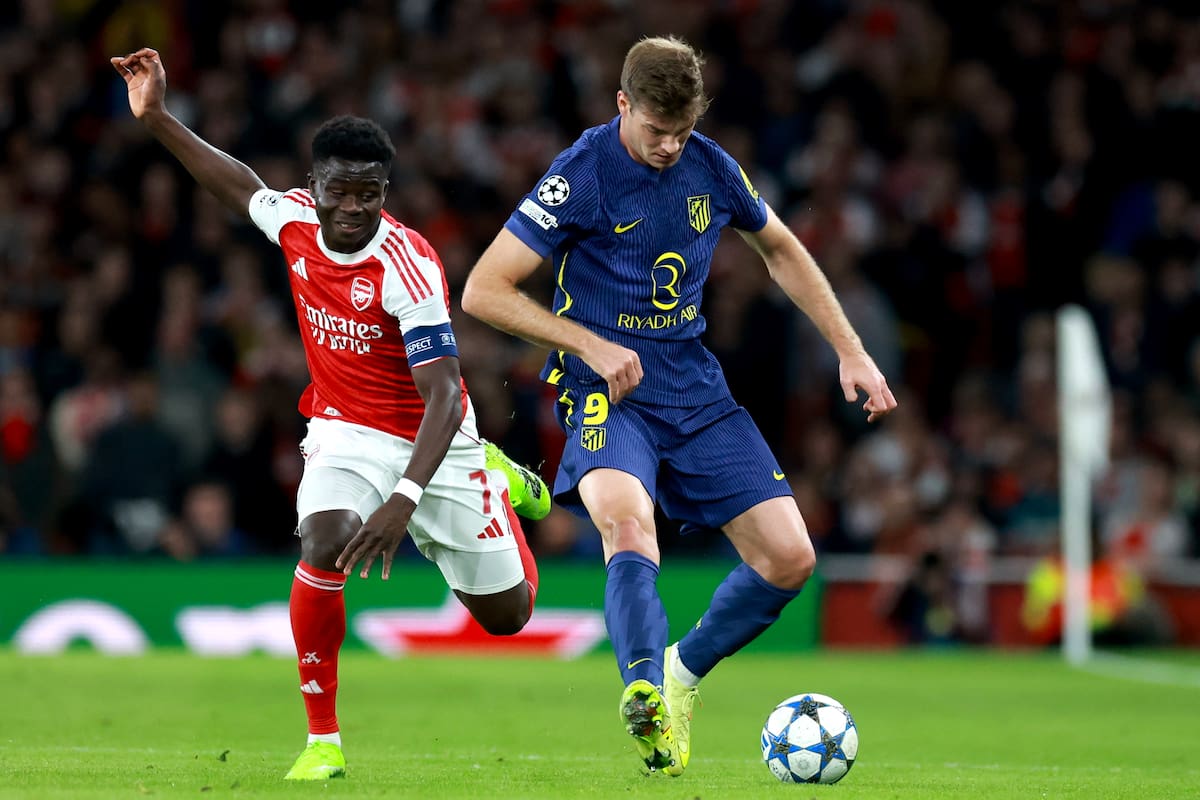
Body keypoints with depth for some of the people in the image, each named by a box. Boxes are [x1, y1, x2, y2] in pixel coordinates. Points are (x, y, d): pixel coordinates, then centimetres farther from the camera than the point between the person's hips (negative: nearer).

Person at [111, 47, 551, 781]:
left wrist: (403, 501, -46)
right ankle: (323, 741, -19)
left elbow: (444, 397, -34)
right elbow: (241, 185, 14)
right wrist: (157, 118, 9)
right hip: (345, 432, 3)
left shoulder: (409, 264, -29)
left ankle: (493, 478, 42)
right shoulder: (294, 218, -12)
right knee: (325, 543, -31)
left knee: (508, 613, 9)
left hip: (432, 441, -3)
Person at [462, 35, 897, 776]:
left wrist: (852, 352, 17)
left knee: (790, 558, -5)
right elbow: (483, 290, -12)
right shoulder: (582, 176, -12)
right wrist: (592, 345, -19)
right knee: (628, 521, -36)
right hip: (608, 394, -5)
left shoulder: (713, 170, 2)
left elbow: (781, 250, 22)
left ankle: (684, 672, 17)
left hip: (696, 391, 5)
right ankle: (645, 689, -52)